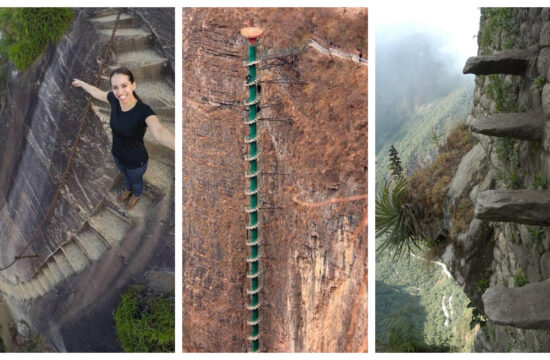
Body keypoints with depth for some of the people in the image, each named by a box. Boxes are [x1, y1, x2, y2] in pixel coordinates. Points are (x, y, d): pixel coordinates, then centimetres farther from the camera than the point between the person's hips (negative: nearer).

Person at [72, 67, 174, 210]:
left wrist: (180, 147, -82)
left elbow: (159, 131, -61)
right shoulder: (114, 100, -22)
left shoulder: (143, 111, -41)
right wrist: (81, 83, 23)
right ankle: (127, 190, 69)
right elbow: (96, 92, 3)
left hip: (136, 161, -5)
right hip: (117, 155, 5)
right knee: (125, 176, 37)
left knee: (136, 181, 30)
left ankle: (136, 196, 63)